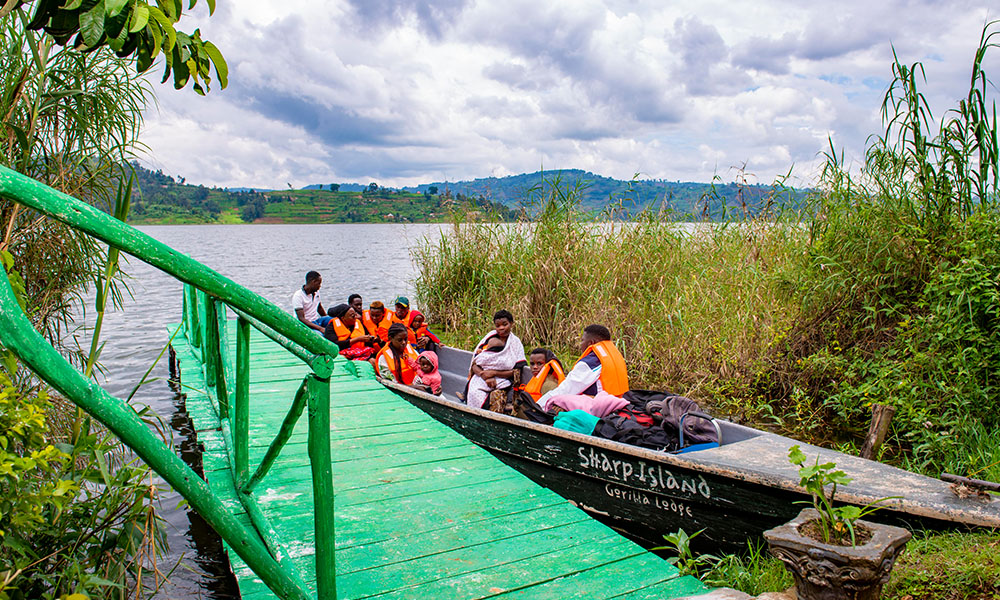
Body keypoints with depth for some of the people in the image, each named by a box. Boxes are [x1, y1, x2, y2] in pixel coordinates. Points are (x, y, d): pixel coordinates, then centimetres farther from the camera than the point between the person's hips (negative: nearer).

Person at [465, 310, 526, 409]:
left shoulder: (516, 343, 8)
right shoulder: (489, 338, 10)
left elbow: (517, 372, 1)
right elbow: (474, 365, 6)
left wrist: (494, 373, -9)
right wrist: (486, 377, -13)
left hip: (503, 381, -1)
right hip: (481, 379, 1)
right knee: (474, 392, -27)